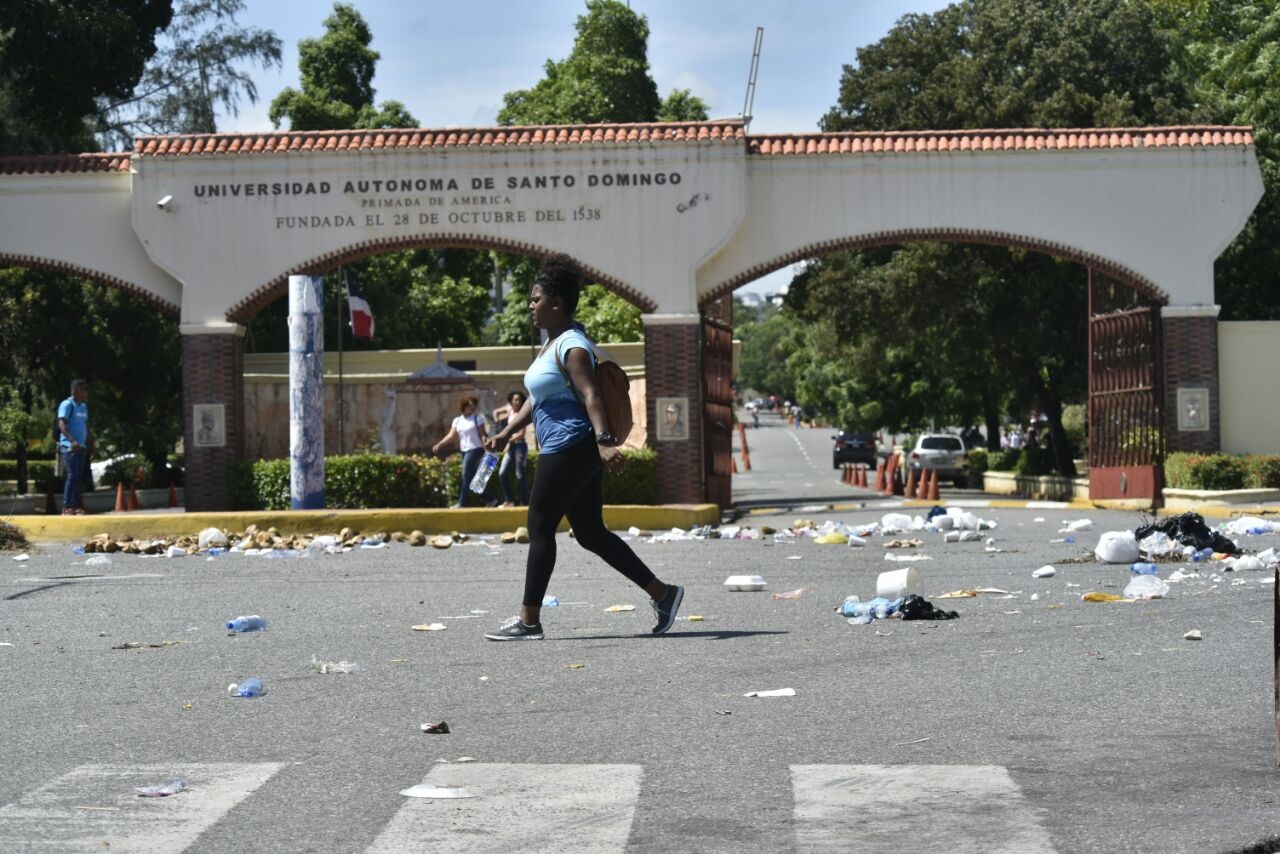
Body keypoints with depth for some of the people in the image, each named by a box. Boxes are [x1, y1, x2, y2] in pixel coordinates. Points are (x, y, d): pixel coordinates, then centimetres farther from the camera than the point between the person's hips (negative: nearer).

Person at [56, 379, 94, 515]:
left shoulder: (84, 407, 17)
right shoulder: (67, 405, -8)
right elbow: (62, 425, -18)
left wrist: (91, 446, 19)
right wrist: (72, 441, -30)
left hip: (81, 447, 8)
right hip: (70, 446, -8)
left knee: (79, 476, 7)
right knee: (73, 475, -11)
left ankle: (76, 506, 10)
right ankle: (67, 508, -10)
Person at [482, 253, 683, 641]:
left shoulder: (572, 346, -13)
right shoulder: (551, 341, 18)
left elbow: (590, 395, -26)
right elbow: (537, 399, 26)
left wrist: (602, 434, -40)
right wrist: (507, 433, 25)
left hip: (570, 449, -10)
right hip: (576, 452, 10)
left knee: (540, 529, -5)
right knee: (591, 533, 10)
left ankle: (528, 620, 0)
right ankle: (662, 592, 12)